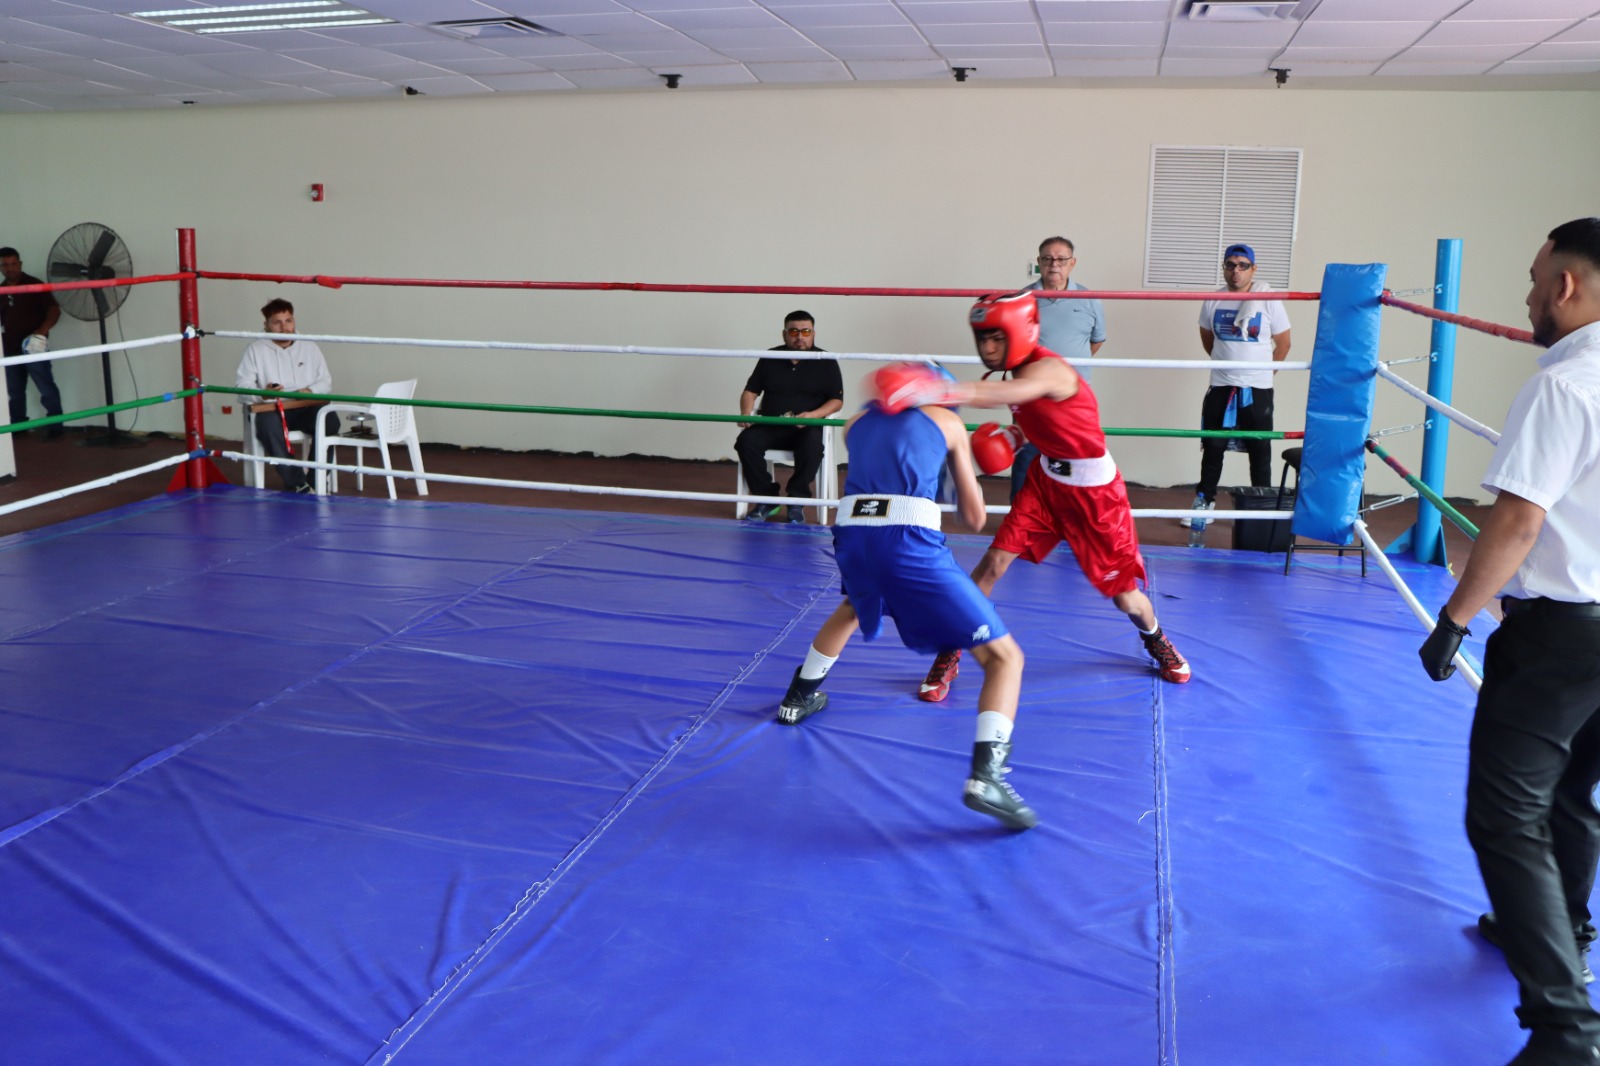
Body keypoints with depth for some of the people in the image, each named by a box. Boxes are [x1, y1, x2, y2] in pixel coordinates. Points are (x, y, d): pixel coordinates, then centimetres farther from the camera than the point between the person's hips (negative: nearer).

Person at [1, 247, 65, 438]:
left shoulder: (34, 285, -6)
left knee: (47, 388, -7)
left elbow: (54, 310, -10)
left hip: (33, 347, -6)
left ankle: (55, 426, -4)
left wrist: (41, 332, -22)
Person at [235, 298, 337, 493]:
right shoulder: (255, 350, 8)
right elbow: (243, 386, 2)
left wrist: (310, 391, -9)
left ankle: (315, 480, -17)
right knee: (267, 423, -38)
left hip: (305, 409, 2)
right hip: (271, 409, -2)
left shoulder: (309, 347, 17)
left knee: (329, 420, -31)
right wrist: (262, 394, -22)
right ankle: (297, 484, -37)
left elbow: (326, 380, 14)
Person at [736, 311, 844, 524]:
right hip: (769, 424, 3)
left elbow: (837, 401, 2)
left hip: (807, 426, -3)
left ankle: (796, 502, -20)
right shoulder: (770, 358, 14)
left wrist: (811, 415, -16)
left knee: (812, 445, -37)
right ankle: (766, 498, -14)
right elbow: (750, 391, 16)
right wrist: (746, 413, -6)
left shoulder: (826, 362, 5)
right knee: (746, 440, -27)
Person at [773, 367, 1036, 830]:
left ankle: (800, 696, 52)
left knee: (853, 608, 41)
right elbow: (974, 518, 22)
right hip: (911, 539, -4)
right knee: (1004, 656, 3)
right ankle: (986, 776, -17)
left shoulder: (857, 421, 27)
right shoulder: (947, 421, 20)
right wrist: (965, 466, 40)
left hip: (852, 534, 5)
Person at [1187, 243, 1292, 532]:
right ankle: (1205, 500, 20)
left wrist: (1261, 372, 7)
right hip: (1220, 387, 2)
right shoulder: (1213, 301, 1)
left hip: (1257, 389, -2)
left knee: (1260, 449, 5)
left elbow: (1283, 344, 2)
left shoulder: (1269, 300, -6)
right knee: (1213, 446, 8)